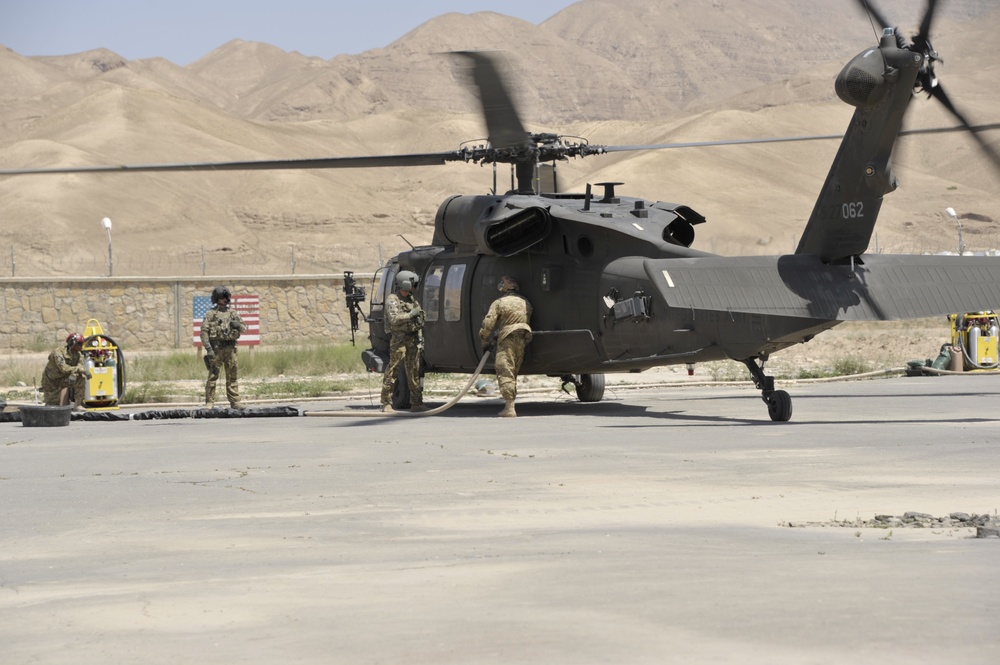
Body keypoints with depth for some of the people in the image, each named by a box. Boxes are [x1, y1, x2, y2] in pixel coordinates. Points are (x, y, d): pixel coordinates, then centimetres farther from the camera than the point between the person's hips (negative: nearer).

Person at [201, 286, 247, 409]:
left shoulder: (232, 313, 14)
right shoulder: (211, 314, 0)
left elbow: (244, 328, 16)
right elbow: (204, 332, -6)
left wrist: (238, 325, -8)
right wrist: (208, 348, -16)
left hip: (230, 348, 5)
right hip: (216, 349, -4)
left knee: (233, 376, 6)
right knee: (213, 376, -4)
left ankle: (235, 401, 10)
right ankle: (209, 402, -2)